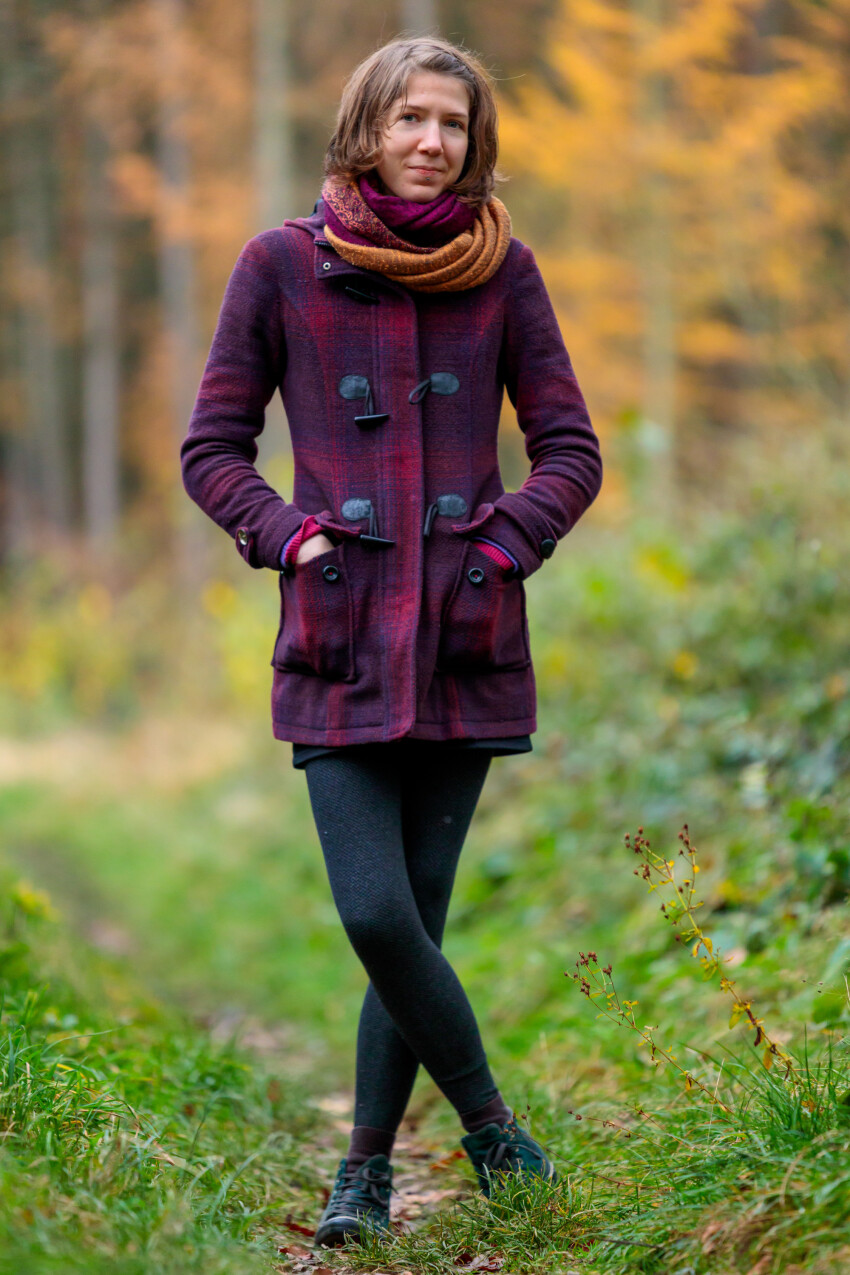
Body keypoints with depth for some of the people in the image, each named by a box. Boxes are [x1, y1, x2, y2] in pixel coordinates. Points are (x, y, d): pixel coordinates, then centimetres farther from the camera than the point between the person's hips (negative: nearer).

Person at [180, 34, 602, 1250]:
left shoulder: (502, 269, 5)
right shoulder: (283, 265, 3)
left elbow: (572, 451, 9)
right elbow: (211, 450, 7)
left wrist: (502, 547, -6)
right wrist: (292, 537, -8)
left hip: (466, 643, 1)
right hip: (340, 646, -1)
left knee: (415, 915, 3)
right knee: (374, 914, -10)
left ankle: (368, 1169, 19)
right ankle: (492, 1127, 11)